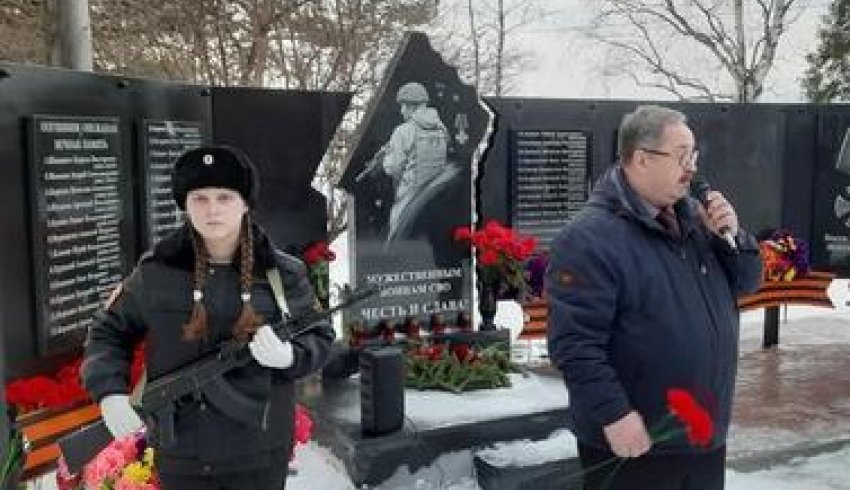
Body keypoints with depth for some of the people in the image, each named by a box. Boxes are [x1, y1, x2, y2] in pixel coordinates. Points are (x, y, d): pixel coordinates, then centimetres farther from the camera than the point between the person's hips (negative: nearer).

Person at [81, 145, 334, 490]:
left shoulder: (282, 273, -4)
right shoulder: (155, 272, -3)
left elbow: (320, 337, 4)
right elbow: (108, 332, 8)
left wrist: (289, 356, -18)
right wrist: (110, 393, -8)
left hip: (258, 452, 0)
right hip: (180, 454, 1)